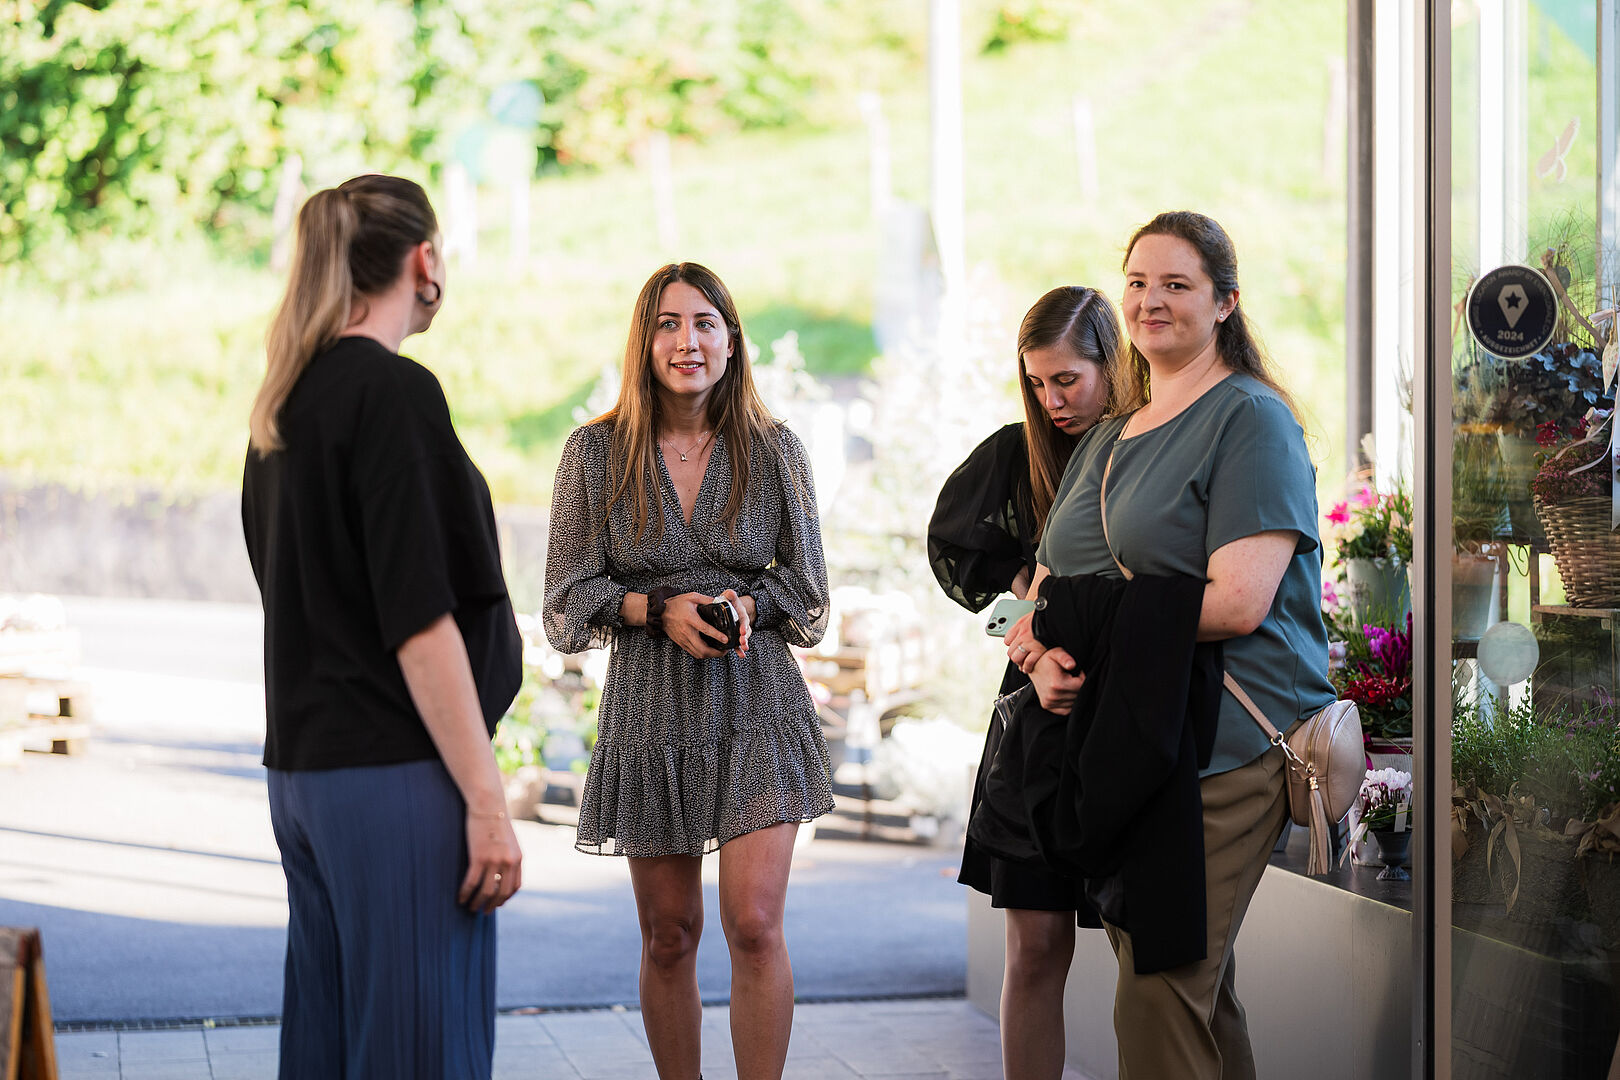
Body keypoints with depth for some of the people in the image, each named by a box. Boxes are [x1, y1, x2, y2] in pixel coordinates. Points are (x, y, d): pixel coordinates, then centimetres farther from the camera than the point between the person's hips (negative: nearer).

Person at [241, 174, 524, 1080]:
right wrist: (486, 799, -16)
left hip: (303, 766, 9)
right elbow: (420, 620, -18)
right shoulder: (394, 393, -12)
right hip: (395, 770, -9)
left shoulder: (285, 406, 14)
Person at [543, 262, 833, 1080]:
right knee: (668, 935, 7)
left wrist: (749, 603, -13)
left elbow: (807, 588, 8)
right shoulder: (597, 452, 0)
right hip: (651, 714, 1)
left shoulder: (773, 450, 2)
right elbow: (568, 597, 1)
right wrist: (659, 610, -15)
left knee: (754, 925, -10)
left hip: (756, 710, 0)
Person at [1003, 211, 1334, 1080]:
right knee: (1196, 992, 14)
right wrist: (1045, 663, -5)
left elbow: (1237, 601, -17)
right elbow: (1045, 589, 18)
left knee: (1161, 997, -12)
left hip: (1222, 751, -8)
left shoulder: (1250, 421, -6)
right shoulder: (1106, 438, 19)